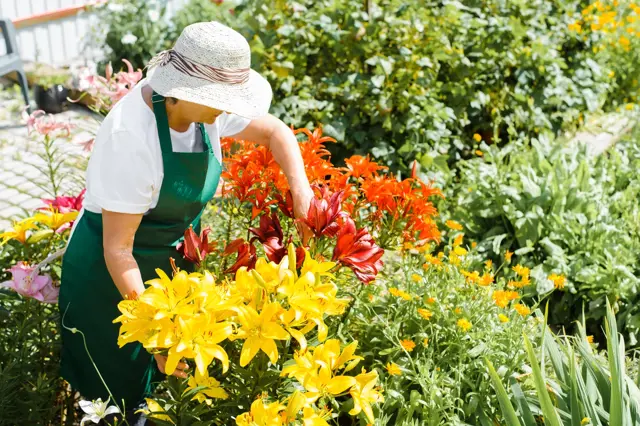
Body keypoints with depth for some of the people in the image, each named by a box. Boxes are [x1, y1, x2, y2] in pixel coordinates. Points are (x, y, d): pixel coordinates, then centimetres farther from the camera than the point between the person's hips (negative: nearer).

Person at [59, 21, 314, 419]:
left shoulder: (204, 105, -14)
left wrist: (302, 193, -13)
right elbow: (117, 248, -28)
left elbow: (275, 131, 2)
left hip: (176, 261, 6)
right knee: (121, 391, 10)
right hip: (113, 274, -6)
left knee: (169, 370, 19)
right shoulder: (130, 138, -33)